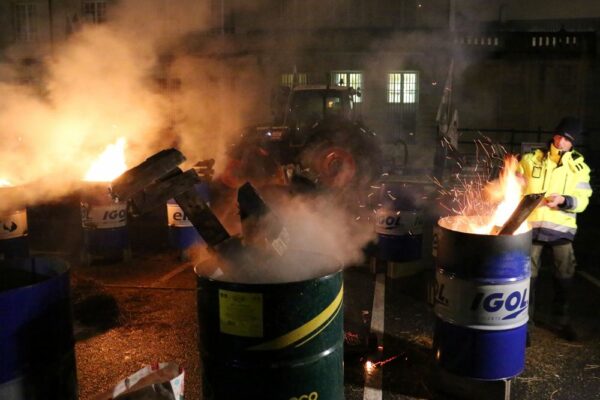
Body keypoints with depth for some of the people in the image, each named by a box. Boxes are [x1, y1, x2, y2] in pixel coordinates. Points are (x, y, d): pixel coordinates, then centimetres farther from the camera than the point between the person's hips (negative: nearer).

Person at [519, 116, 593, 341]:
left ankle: (562, 320, 30)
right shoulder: (531, 159, 3)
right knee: (528, 275, 3)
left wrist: (563, 200, -21)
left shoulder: (579, 166, 5)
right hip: (532, 226, -1)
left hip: (562, 229, 1)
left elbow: (582, 200, -1)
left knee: (564, 276, 11)